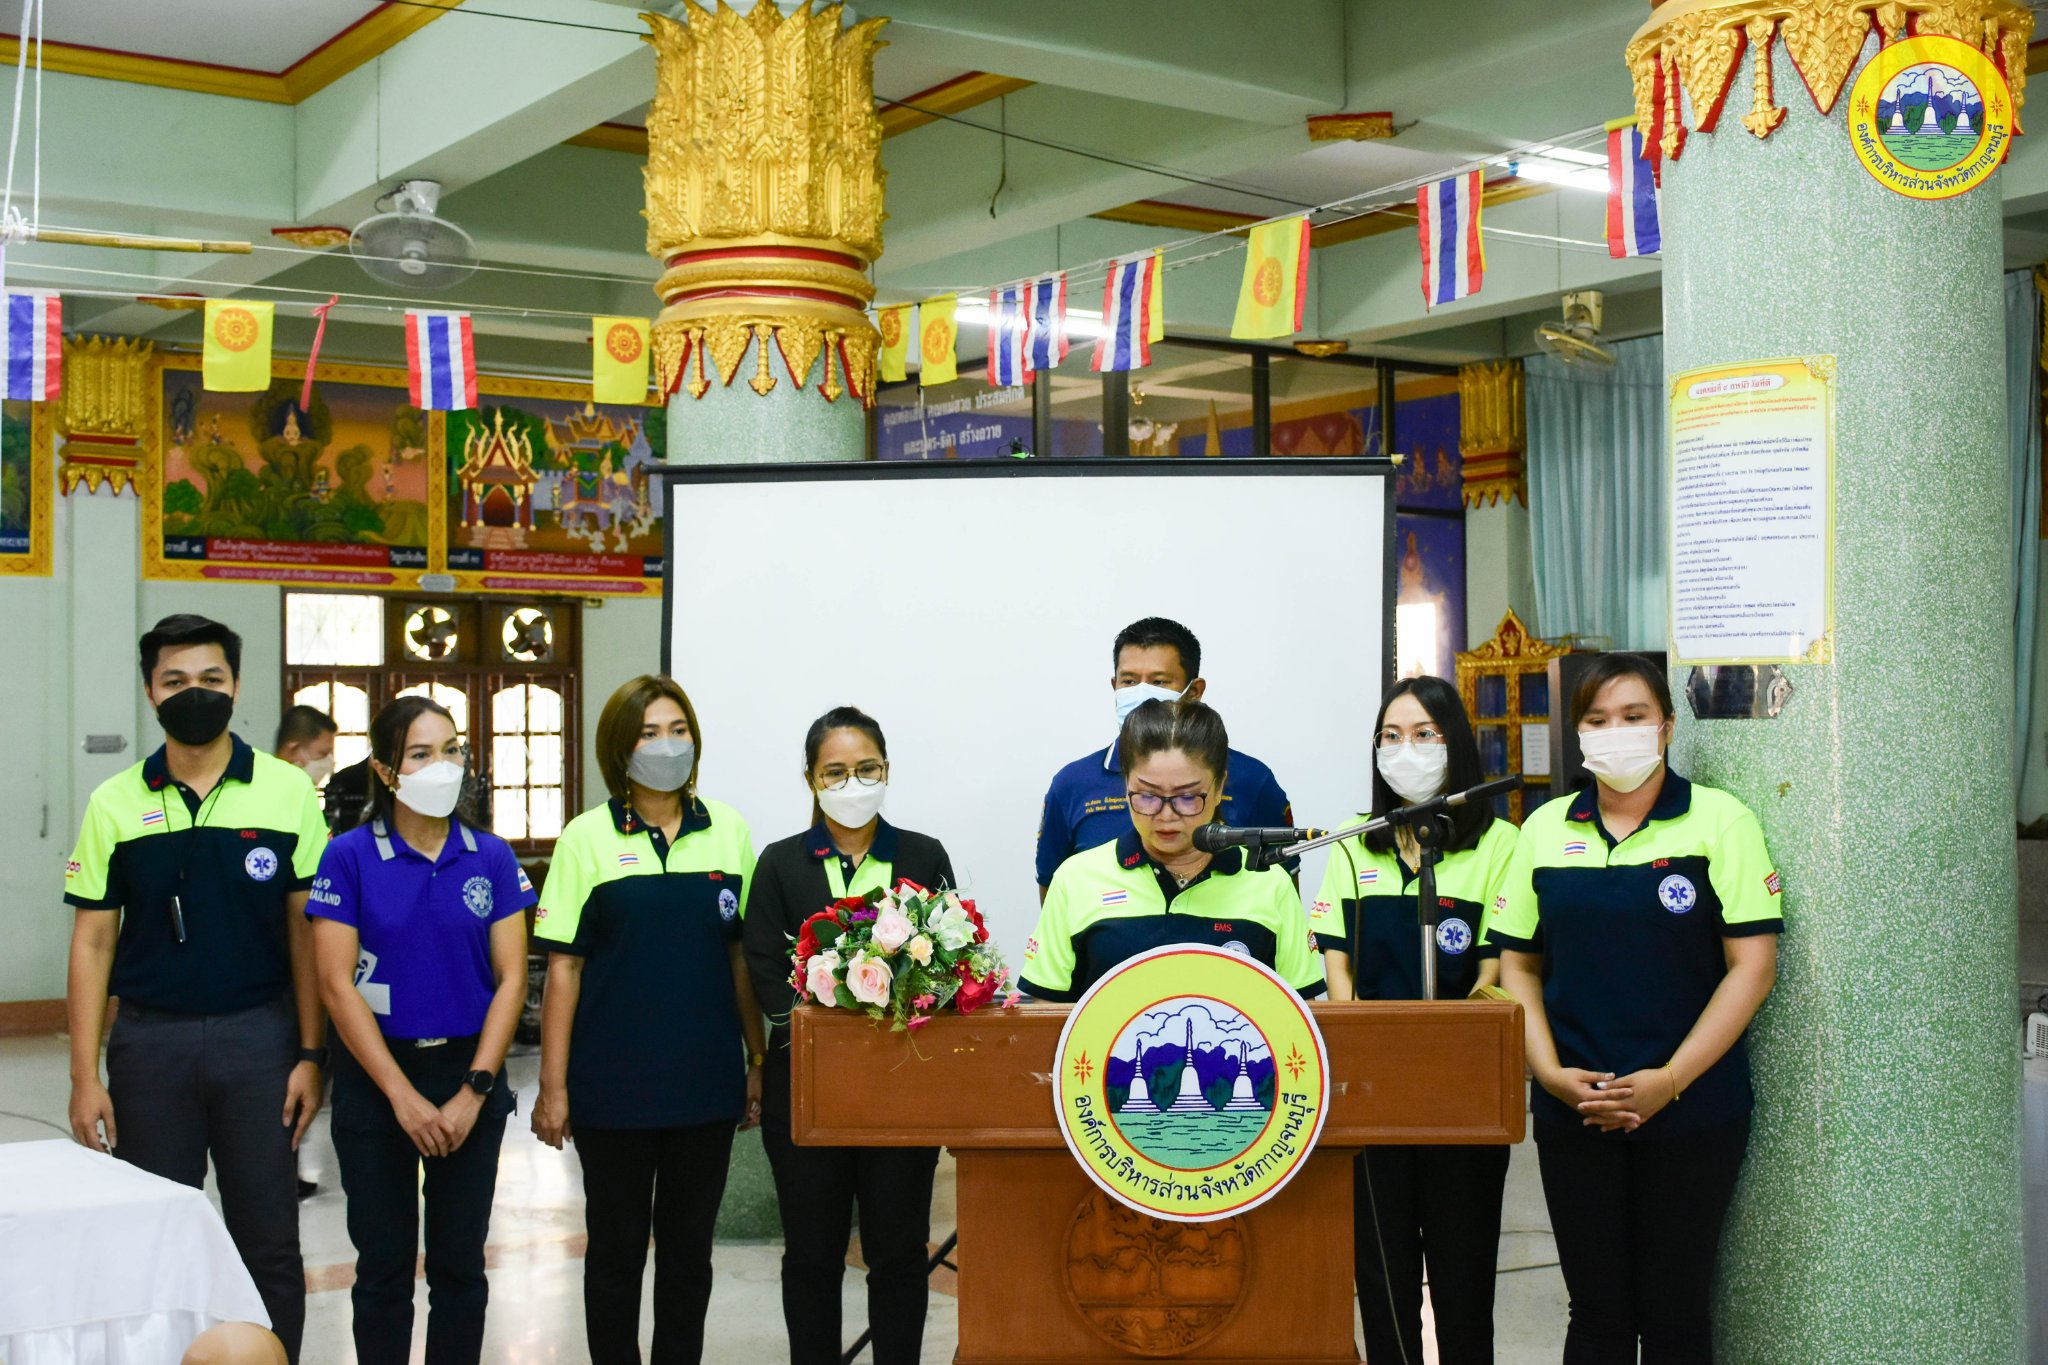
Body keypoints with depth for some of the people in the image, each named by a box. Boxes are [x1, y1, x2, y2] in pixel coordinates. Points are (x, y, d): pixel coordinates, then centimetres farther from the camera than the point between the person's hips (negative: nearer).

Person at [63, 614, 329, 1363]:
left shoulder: (287, 791, -2)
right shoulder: (115, 803, 2)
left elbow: (306, 930, 0)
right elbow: (93, 943, 4)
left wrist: (311, 1054, -5)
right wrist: (85, 1077, -1)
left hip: (258, 1034, -1)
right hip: (149, 1040, 1)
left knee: (269, 1245, 5)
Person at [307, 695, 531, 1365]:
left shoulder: (491, 857, 1)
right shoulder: (350, 857, -5)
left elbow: (511, 978, 0)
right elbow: (336, 984, -8)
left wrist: (474, 1091, -9)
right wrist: (403, 1095, -12)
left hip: (470, 1073, 2)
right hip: (376, 1076, -2)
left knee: (460, 1263, 8)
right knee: (384, 1264, 6)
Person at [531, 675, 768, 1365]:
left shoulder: (728, 832, 4)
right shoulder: (588, 839, -3)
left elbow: (742, 957, 9)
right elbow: (563, 968, -4)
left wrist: (757, 1061, 7)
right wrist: (552, 1087, -7)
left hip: (707, 1081, 2)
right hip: (614, 1086, -2)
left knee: (689, 1249, 11)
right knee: (616, 1248, 9)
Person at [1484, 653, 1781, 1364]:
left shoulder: (1720, 820, -3)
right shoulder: (1545, 828, 7)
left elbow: (1754, 965, -7)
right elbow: (1518, 965, 9)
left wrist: (1669, 1080, -13)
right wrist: (1550, 1072, -6)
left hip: (1690, 1111, -2)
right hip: (1573, 1112, 3)